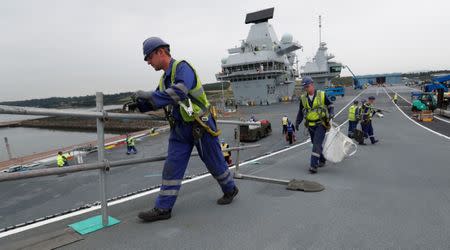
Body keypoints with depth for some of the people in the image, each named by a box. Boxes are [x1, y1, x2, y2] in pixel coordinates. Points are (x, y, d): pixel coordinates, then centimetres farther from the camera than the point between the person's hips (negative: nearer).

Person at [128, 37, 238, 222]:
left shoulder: (182, 67, -15)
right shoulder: (165, 78, 12)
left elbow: (178, 93, -32)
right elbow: (157, 102, 17)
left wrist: (149, 95, -29)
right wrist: (140, 104, -2)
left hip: (201, 126, -7)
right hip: (179, 129, 8)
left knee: (214, 163, 10)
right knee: (172, 168, 2)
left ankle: (230, 190, 34)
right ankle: (163, 208, 8)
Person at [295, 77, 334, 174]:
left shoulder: (322, 95, -6)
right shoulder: (303, 98, 3)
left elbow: (330, 105, 6)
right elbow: (301, 112, 14)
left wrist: (331, 113, -13)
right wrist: (297, 122, 3)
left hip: (321, 124, -4)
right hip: (310, 125, 4)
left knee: (317, 144, -14)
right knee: (316, 144, 16)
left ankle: (313, 165, -15)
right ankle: (322, 160, 36)